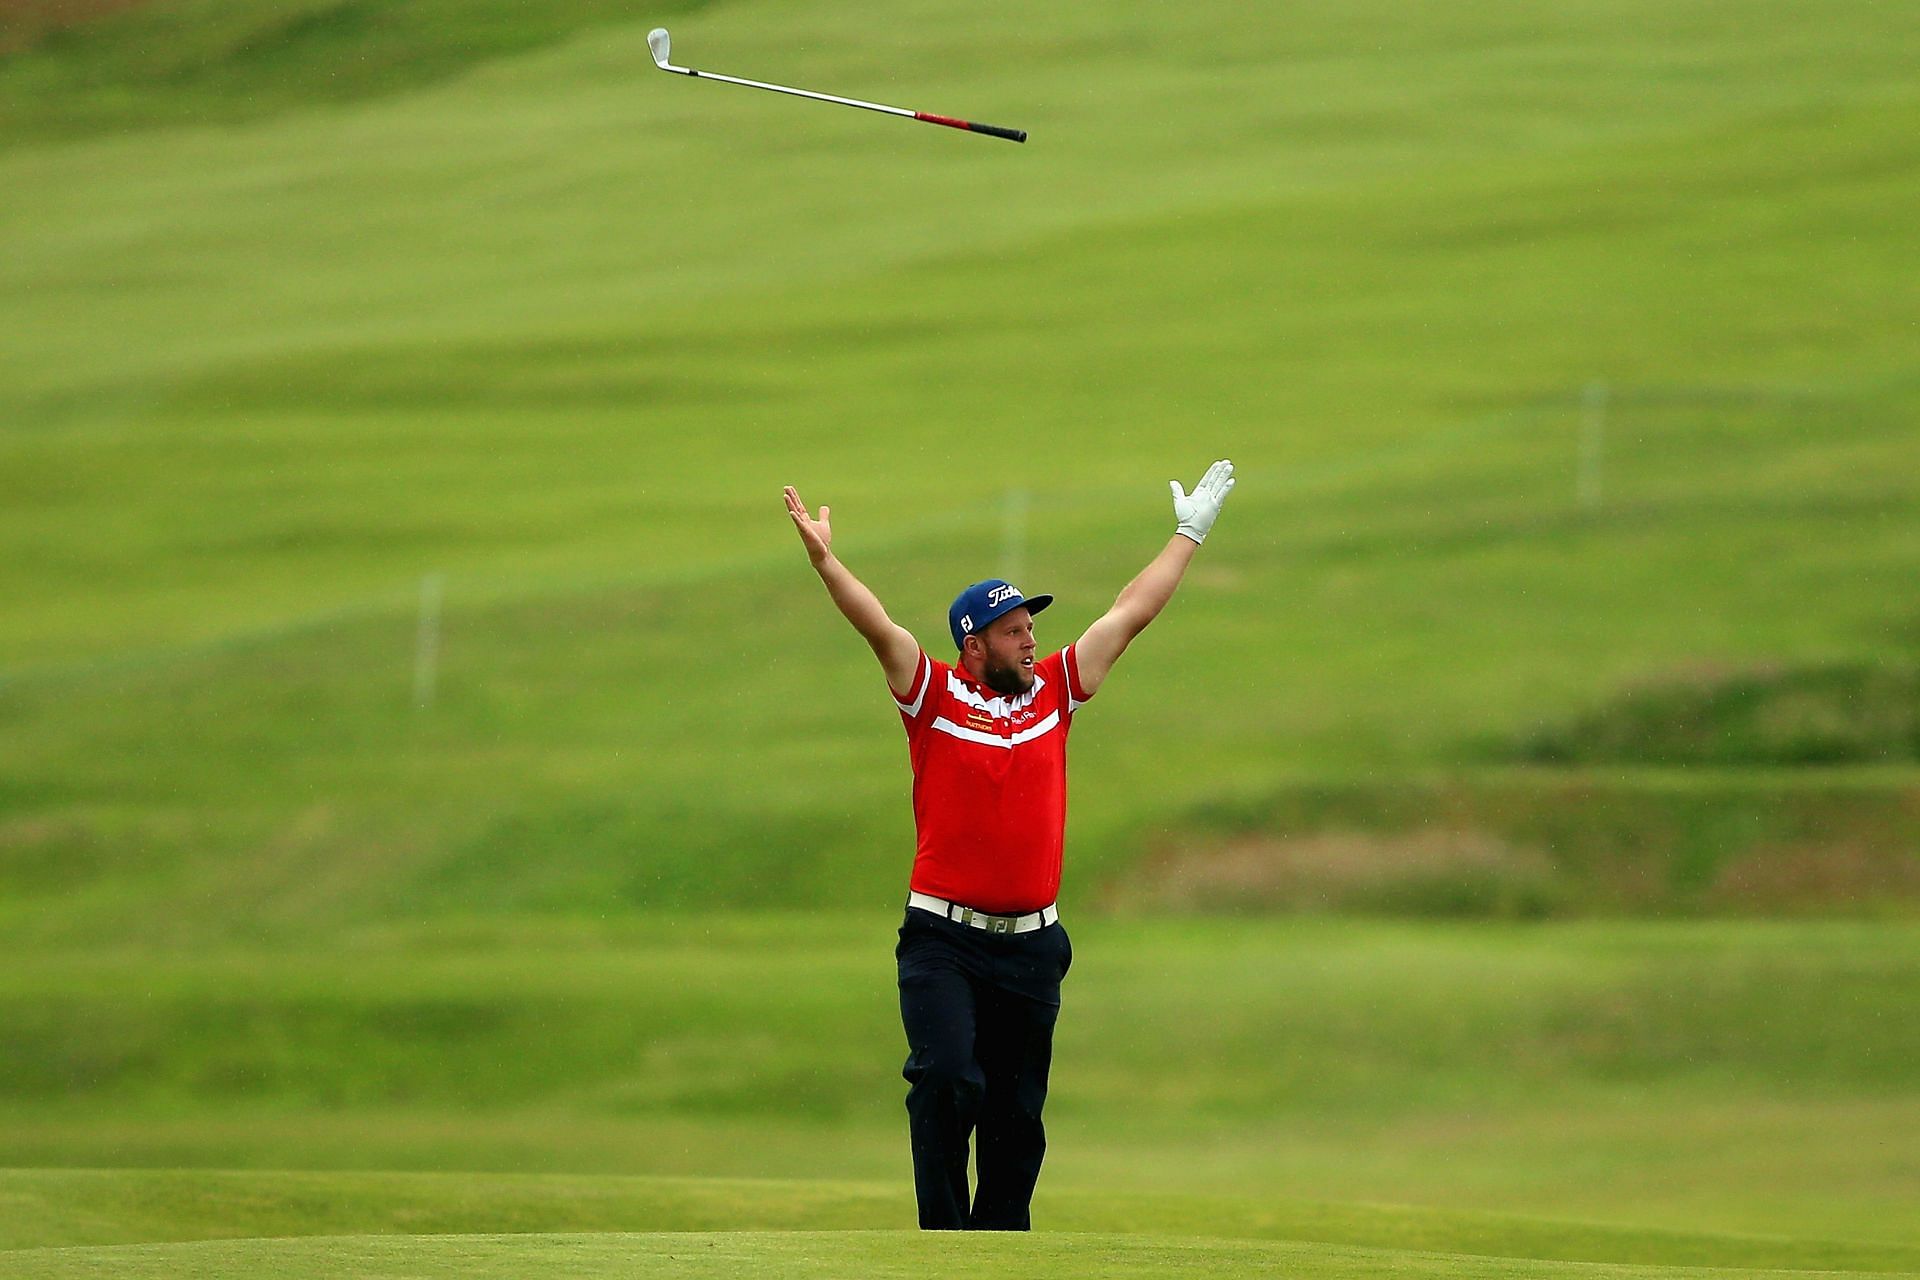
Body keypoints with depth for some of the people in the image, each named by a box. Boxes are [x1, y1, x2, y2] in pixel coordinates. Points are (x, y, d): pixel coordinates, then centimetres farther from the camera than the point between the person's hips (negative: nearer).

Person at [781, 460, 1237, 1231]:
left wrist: (1189, 535, 20)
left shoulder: (1054, 692, 10)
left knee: (1018, 1110, 7)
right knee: (946, 1078, -19)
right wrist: (824, 561, -30)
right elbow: (879, 629, -15)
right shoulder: (935, 695, -1)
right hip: (943, 941, -4)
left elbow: (1130, 615, 16)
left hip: (1032, 943, 4)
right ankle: (945, 1245, -12)